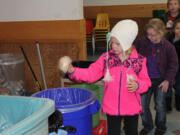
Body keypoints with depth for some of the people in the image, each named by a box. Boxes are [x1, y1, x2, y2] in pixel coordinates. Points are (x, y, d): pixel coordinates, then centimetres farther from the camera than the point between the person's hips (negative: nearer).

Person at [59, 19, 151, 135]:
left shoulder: (139, 60, -9)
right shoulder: (106, 58, -7)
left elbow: (146, 81, -1)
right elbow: (91, 73, -8)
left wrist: (137, 85, -22)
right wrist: (73, 71, -22)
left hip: (132, 108, 0)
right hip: (111, 108, 0)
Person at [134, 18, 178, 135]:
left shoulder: (168, 46, -14)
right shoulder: (142, 42, -10)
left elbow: (173, 64, -7)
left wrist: (168, 80, -13)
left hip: (161, 81, -2)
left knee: (160, 106, 8)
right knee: (143, 105, 7)